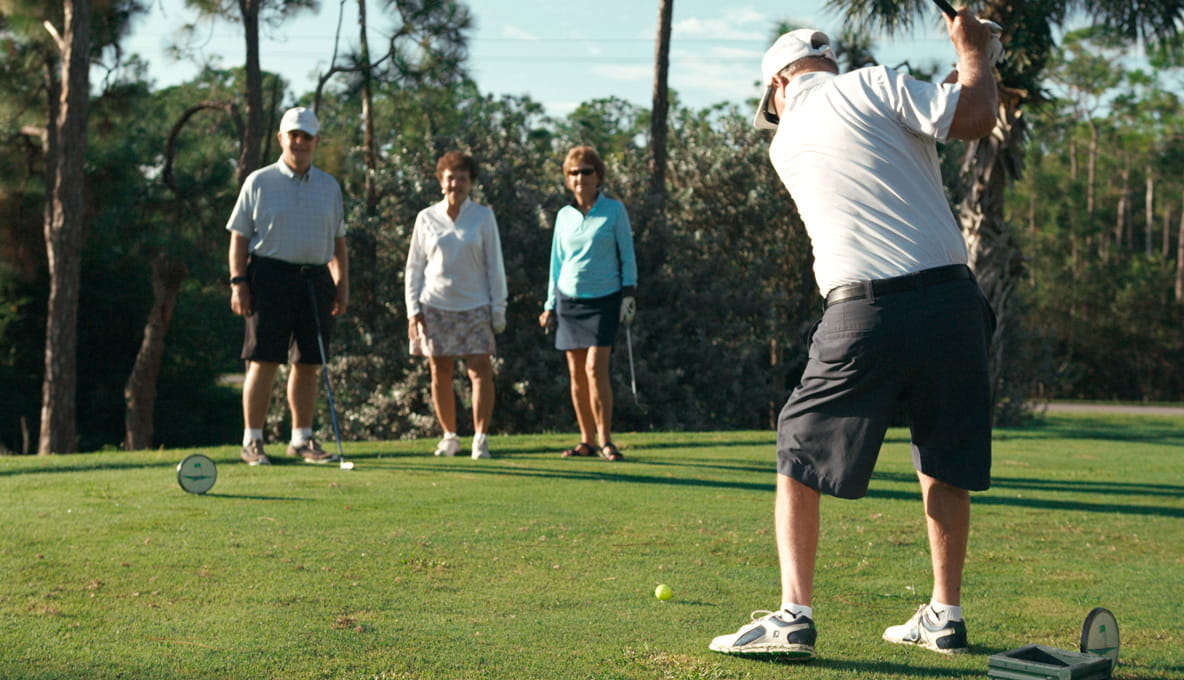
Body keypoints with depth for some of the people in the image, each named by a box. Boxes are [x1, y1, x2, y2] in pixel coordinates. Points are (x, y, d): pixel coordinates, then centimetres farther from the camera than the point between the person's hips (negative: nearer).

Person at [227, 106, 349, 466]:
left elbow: (338, 243, 18)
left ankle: (302, 439, 15)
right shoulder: (259, 182, 4)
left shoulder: (329, 186, 14)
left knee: (307, 363, 6)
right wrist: (238, 283, -7)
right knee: (264, 361, -5)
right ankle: (252, 441, 1)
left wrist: (342, 285, 9)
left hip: (316, 279, 4)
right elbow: (239, 237, 2)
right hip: (270, 276, -4)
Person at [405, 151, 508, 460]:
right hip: (435, 306, 1)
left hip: (475, 307, -1)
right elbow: (414, 267, 9)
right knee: (440, 374, 3)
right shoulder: (426, 218, 6)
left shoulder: (483, 217, 4)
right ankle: (449, 436, 13)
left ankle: (481, 439, -5)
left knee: (481, 370, -9)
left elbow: (495, 266, 5)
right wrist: (413, 309, 1)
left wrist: (498, 309, 0)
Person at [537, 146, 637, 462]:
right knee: (576, 373, 3)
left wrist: (629, 294, -6)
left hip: (604, 299, -4)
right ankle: (587, 440, 10)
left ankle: (605, 439, -8)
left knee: (595, 368, -15)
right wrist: (550, 304, 13)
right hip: (569, 300, 4)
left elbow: (627, 255, 2)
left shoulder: (614, 210, 0)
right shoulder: (563, 216, 10)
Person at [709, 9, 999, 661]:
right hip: (950, 296, 1)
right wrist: (973, 51, 14)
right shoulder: (873, 85, 4)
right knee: (944, 464, 15)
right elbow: (976, 115, -6)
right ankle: (945, 614, 20)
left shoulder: (785, 142, 15)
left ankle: (794, 614, -2)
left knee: (800, 459, 9)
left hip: (864, 314, -1)